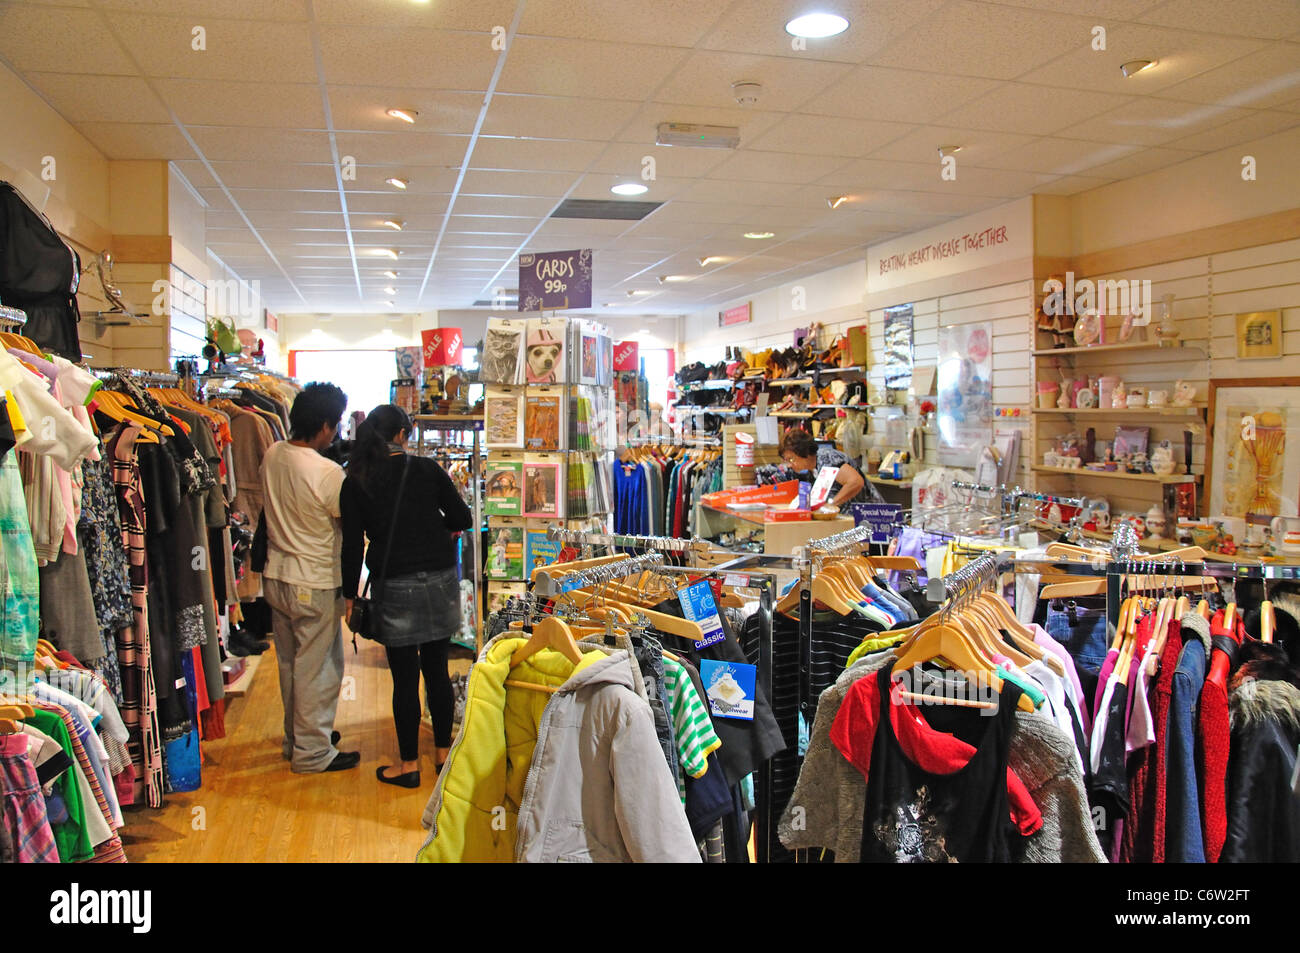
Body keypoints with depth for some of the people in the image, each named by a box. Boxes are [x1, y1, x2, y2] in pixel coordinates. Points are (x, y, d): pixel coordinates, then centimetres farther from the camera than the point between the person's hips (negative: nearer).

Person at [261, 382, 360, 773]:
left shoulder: (272, 456, -1)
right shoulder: (327, 472, -24)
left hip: (276, 575, 8)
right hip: (315, 582, -8)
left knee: (290, 663, 20)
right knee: (318, 667, 6)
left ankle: (296, 738, 35)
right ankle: (313, 752, 16)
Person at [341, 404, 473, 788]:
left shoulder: (356, 483, -3)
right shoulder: (427, 469, -2)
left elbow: (352, 545, -3)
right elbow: (463, 519, 0)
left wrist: (350, 596, 6)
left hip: (394, 587, -2)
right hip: (439, 580, 2)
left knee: (405, 677, 6)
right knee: (437, 669, 14)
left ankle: (409, 764, 16)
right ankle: (444, 752, 25)